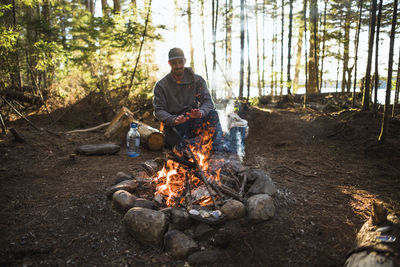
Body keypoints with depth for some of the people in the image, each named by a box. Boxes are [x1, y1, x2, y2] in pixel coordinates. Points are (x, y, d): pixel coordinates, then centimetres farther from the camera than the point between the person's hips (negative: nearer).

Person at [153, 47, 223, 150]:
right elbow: (159, 110, -7)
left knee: (212, 114, -28)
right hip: (173, 123, -1)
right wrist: (173, 120, -29)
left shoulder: (197, 80, 2)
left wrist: (201, 112, -32)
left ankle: (215, 147, -19)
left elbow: (208, 101, -6)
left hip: (193, 119, 1)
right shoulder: (161, 85, -1)